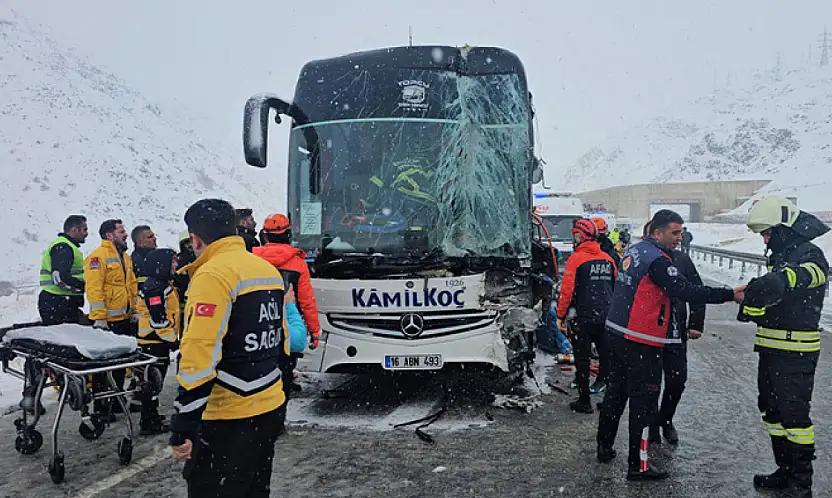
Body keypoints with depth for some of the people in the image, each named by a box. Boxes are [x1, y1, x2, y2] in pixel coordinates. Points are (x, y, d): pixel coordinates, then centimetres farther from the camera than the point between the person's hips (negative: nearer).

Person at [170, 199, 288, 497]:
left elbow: (199, 359, -23)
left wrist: (183, 428, -17)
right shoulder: (270, 271, 8)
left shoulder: (212, 275, -17)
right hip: (270, 408, 8)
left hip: (230, 419, -8)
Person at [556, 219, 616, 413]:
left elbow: (567, 291, -13)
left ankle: (584, 401, 10)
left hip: (583, 318, -5)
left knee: (582, 360, 5)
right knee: (607, 357, 14)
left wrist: (561, 315, -3)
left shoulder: (576, 259, -11)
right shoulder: (608, 259, 7)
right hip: (606, 317, 5)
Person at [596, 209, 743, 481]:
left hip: (616, 333, 9)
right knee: (643, 399, 0)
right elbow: (686, 290, -23)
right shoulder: (658, 260, -18)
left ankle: (605, 447, 31)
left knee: (616, 389, 19)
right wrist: (730, 294, -19)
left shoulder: (633, 252, 10)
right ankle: (638, 465, 8)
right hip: (641, 341, -9)